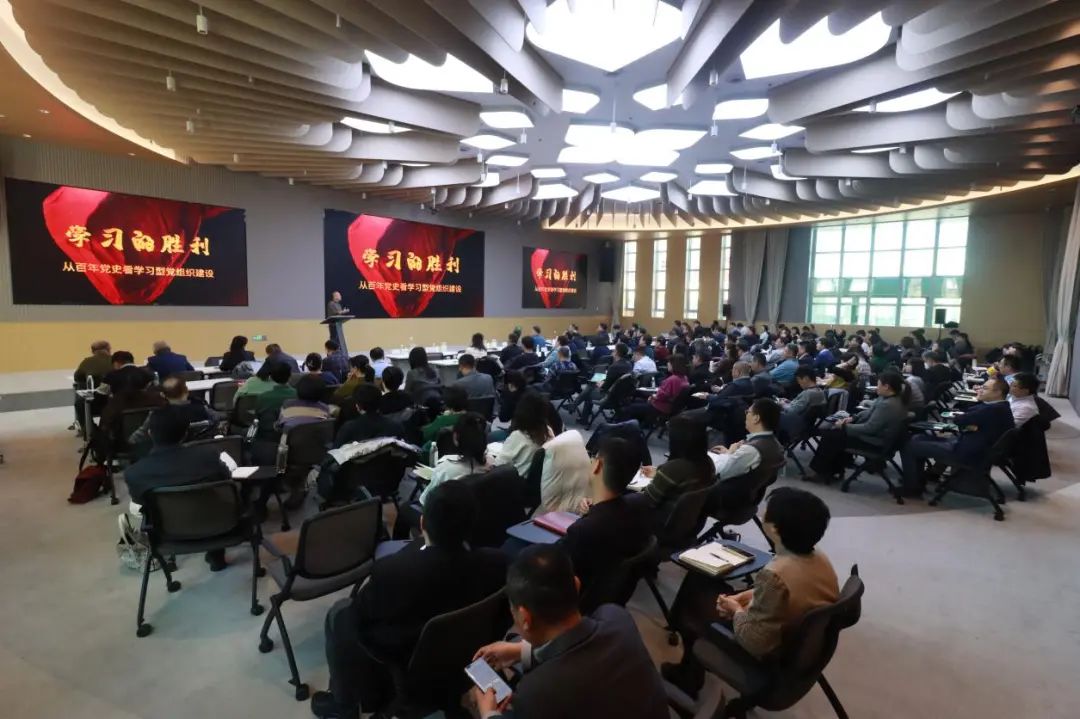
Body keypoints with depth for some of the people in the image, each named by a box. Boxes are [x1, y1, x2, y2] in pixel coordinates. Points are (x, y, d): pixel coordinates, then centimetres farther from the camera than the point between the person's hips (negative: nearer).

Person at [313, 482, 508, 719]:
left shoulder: (393, 570, -35)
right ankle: (381, 693, 40)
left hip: (407, 660, -4)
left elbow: (358, 614, -16)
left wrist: (367, 589, 4)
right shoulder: (495, 562, -26)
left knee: (340, 613, 18)